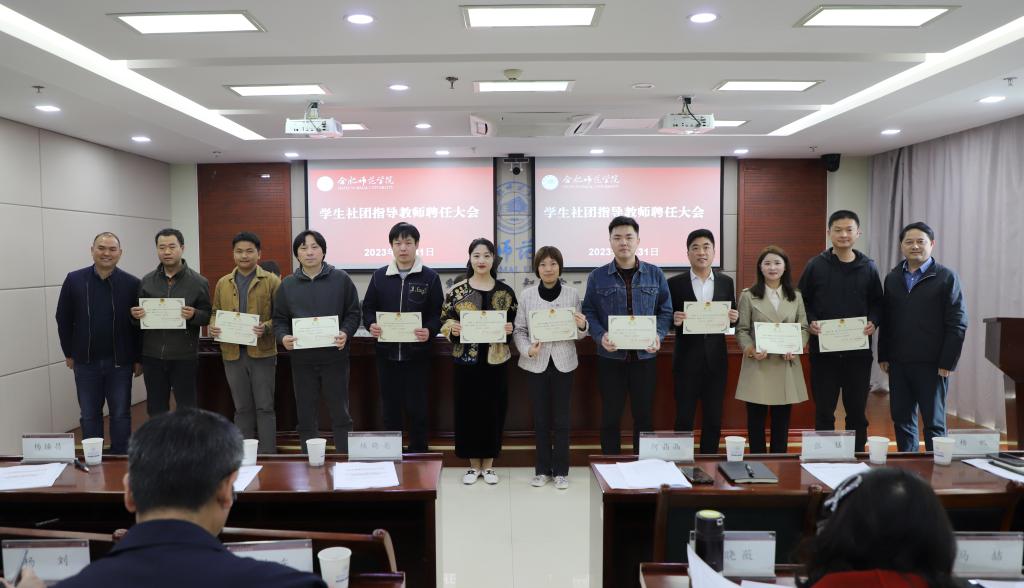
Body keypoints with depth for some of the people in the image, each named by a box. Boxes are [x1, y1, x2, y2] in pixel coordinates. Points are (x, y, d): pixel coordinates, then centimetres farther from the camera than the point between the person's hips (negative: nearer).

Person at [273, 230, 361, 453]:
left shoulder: (341, 279, 2)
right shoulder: (287, 284, 8)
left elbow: (353, 313, 3)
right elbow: (279, 319, 10)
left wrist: (345, 333, -15)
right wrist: (283, 337, -10)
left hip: (334, 356, -2)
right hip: (302, 359, 2)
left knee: (340, 413, 4)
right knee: (305, 416, 9)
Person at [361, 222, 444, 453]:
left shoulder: (430, 277, 1)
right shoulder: (379, 276, 7)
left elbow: (438, 313, -1)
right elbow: (368, 307, 12)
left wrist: (430, 331, -20)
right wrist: (371, 325, -9)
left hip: (417, 353, -2)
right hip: (387, 352, 2)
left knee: (417, 408, 4)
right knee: (390, 407, 10)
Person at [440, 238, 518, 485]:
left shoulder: (506, 291, 3)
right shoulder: (457, 290, 0)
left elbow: (515, 323, 9)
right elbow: (444, 319, 5)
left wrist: (510, 329, -11)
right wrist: (452, 328, -15)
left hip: (496, 360, 0)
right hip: (465, 360, 0)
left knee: (493, 409, 6)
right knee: (467, 409, 5)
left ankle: (488, 464, 20)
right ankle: (474, 464, 20)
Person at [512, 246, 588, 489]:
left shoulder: (572, 294, 0)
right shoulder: (527, 295, 0)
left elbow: (578, 333, 5)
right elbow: (519, 330, 3)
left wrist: (582, 327, -17)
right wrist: (527, 349, -15)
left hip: (563, 363, 0)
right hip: (536, 363, 0)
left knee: (561, 418, 6)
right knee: (540, 418, 8)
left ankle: (561, 470, 17)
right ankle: (542, 469, 20)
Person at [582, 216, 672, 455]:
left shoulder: (655, 274, 5)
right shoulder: (597, 277, 2)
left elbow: (666, 310, 6)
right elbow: (589, 313, 1)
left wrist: (658, 335, -11)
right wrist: (601, 336, -16)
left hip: (644, 356, 1)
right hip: (610, 357, -1)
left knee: (644, 415, 10)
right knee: (610, 416, 7)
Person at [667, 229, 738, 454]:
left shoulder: (726, 282, 6)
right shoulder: (675, 283, -2)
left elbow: (732, 319, 11)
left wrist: (734, 318, -11)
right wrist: (674, 319, -21)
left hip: (716, 359, 3)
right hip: (687, 359, -2)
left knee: (714, 419, 10)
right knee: (684, 418, 3)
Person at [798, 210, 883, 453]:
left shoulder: (868, 267, 6)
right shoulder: (815, 265, 1)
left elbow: (877, 302, 12)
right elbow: (802, 301, 5)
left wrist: (873, 322, -6)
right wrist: (810, 323, -11)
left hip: (858, 350, 2)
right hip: (823, 349, -1)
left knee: (857, 410, 10)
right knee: (824, 410, 6)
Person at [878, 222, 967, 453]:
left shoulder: (946, 277, -2)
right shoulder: (892, 278, 11)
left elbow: (957, 323, -5)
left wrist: (947, 362, -10)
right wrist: (883, 356, 7)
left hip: (932, 364, -4)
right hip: (898, 363, 4)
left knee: (934, 422, 5)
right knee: (901, 419, 10)